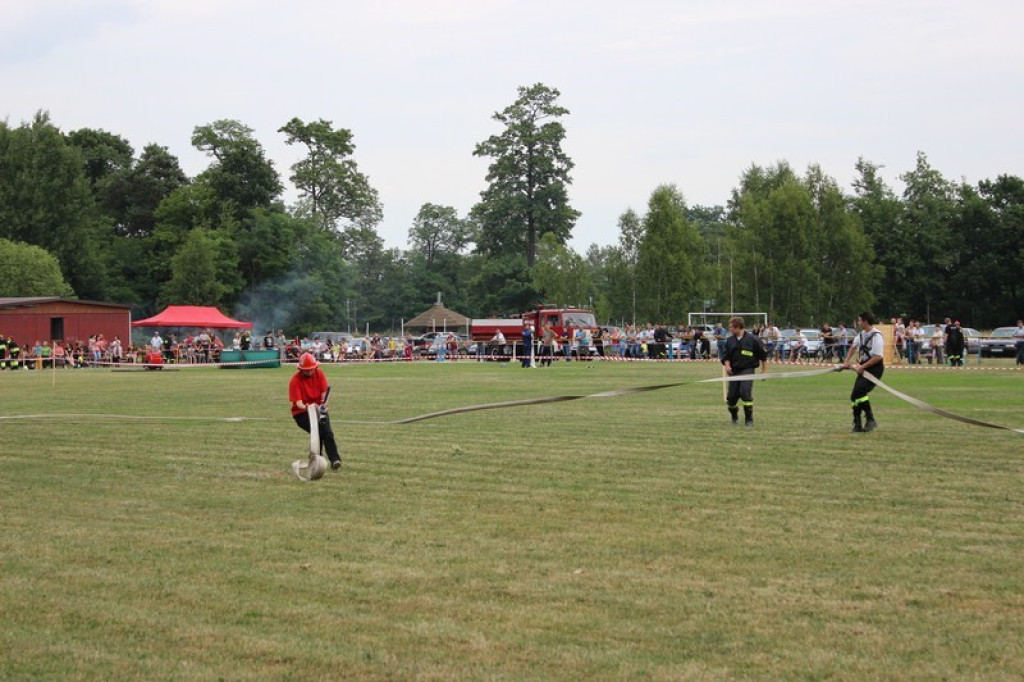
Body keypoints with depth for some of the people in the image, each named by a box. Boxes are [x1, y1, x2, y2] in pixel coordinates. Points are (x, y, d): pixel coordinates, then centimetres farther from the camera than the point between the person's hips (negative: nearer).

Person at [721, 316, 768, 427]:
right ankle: (734, 417, 30)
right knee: (731, 396, 2)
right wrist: (727, 366, -9)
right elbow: (725, 356, 11)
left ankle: (749, 420, -10)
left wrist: (764, 371, 4)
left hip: (748, 369, -4)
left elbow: (763, 356, 3)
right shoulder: (730, 340, 6)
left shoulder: (752, 339, -6)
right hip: (734, 371, 4)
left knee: (745, 392, -22)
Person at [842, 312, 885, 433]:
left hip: (874, 368, -9)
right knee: (854, 396, 3)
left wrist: (862, 366, -18)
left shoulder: (876, 336, -17)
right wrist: (847, 362, 19)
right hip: (863, 368, 9)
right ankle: (857, 425, 12)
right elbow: (853, 347, 29)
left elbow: (878, 357, -23)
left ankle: (870, 420, -15)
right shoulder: (861, 334, 10)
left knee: (860, 391, -24)